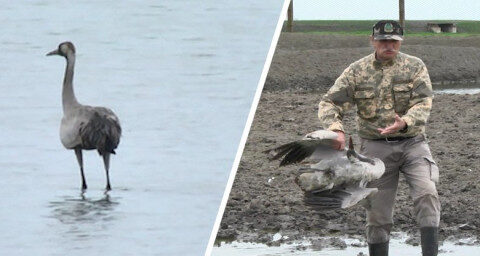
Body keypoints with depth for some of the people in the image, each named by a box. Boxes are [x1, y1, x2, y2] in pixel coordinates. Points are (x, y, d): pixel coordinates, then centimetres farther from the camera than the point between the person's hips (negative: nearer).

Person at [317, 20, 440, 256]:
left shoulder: (415, 67, 0)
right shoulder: (357, 71, 1)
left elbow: (423, 103, -11)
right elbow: (329, 103, -1)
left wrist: (404, 123, -32)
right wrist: (335, 129, -22)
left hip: (411, 142, -1)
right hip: (375, 146, 1)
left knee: (426, 193, -22)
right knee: (377, 210, 3)